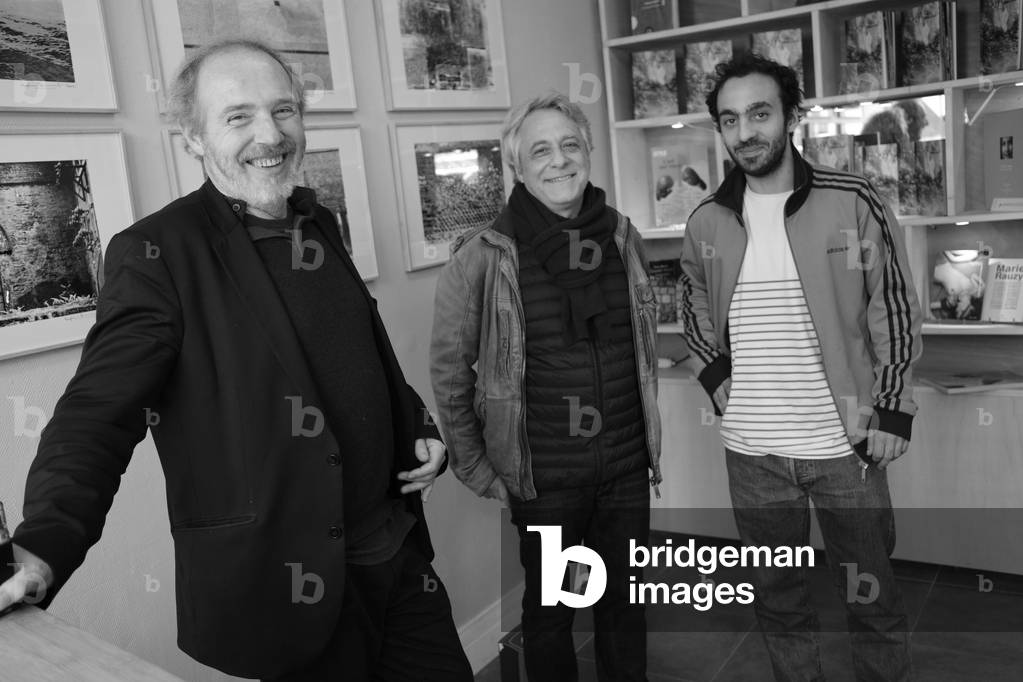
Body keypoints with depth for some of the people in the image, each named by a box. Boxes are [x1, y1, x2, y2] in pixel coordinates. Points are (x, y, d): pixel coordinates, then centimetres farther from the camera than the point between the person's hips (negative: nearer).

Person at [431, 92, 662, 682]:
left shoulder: (622, 236, 1)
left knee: (626, 601, 19)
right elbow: (450, 368, -5)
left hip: (627, 466, 4)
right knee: (549, 610, 15)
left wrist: (651, 438, 13)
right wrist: (477, 469, -5)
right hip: (543, 476, -3)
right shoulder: (486, 255, -11)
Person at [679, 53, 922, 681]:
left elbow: (895, 311, -2)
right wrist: (716, 378, 5)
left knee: (872, 599, 13)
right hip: (751, 449, 3)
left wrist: (893, 410, -6)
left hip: (845, 442, -2)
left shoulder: (852, 203, -7)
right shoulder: (707, 224, 2)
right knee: (778, 598, 18)